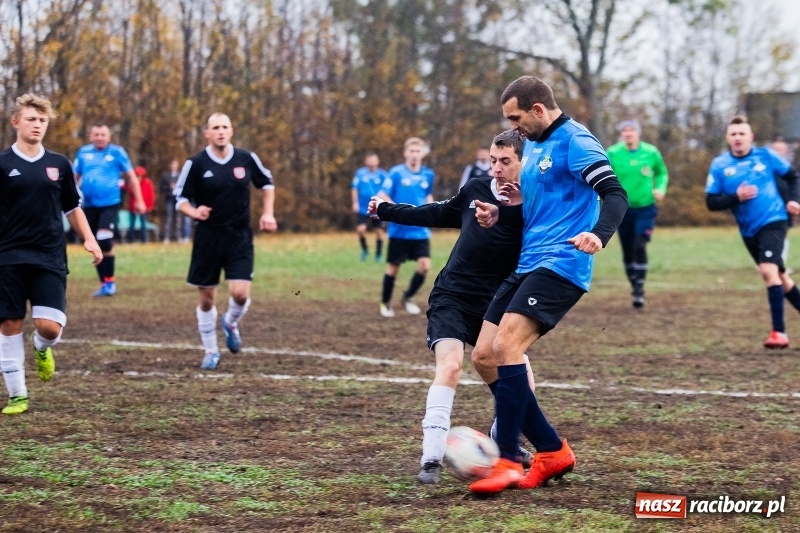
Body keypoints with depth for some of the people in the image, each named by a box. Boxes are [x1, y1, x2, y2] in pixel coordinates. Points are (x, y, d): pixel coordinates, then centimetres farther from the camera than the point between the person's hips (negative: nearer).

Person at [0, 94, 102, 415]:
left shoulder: (59, 165, 8)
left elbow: (72, 207, 18)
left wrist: (88, 239, 7)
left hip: (50, 259, 2)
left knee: (49, 325, -10)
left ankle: (43, 348, 26)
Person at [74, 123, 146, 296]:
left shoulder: (117, 152, -2)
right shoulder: (83, 152, 5)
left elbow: (131, 177, 5)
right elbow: (75, 177, 16)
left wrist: (139, 201, 6)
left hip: (110, 204, -4)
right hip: (89, 205, 4)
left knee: (105, 242, -19)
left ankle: (110, 282, -6)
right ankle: (104, 283, 19)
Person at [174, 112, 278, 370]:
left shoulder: (247, 159, -2)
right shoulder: (196, 164, -8)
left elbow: (267, 183, 15)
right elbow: (181, 198, -2)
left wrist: (268, 213, 4)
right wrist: (193, 211, -22)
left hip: (240, 236, 1)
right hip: (208, 237, -1)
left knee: (240, 293, -13)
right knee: (207, 297, 5)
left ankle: (231, 323, 23)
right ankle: (211, 351, 23)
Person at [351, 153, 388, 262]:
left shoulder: (383, 175, -4)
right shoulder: (360, 173, -1)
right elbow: (354, 188, 5)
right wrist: (355, 203, 0)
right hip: (363, 208, 0)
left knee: (379, 231, 5)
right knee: (361, 229, -11)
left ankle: (378, 255, 20)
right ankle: (364, 249, 16)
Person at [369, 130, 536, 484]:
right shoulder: (475, 190, 2)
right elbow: (439, 214, 20)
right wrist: (388, 211, 31)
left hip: (494, 304, 0)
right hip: (452, 297, 0)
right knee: (450, 365, -21)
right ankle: (432, 458, -24)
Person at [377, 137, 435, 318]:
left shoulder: (428, 175, 5)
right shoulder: (396, 172, -9)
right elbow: (382, 196, -10)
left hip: (421, 231, 3)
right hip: (399, 230, -3)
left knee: (425, 266, -7)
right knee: (394, 267, 6)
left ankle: (408, 298, 15)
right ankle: (385, 303, 25)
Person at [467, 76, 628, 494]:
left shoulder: (574, 141, -10)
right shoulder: (533, 145, 18)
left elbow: (615, 195, -20)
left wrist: (598, 235, -40)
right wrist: (496, 215, 11)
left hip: (560, 265, -10)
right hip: (527, 265, 10)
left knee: (507, 347, -23)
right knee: (484, 356, 3)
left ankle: (507, 462, -19)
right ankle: (552, 452, 10)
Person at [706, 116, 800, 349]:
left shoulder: (765, 155, -4)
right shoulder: (719, 165, -3)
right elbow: (712, 202, -5)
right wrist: (736, 197, -21)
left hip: (773, 221, -4)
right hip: (748, 231, 4)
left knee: (769, 271, -23)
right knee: (778, 276, 17)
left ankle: (779, 332, -20)